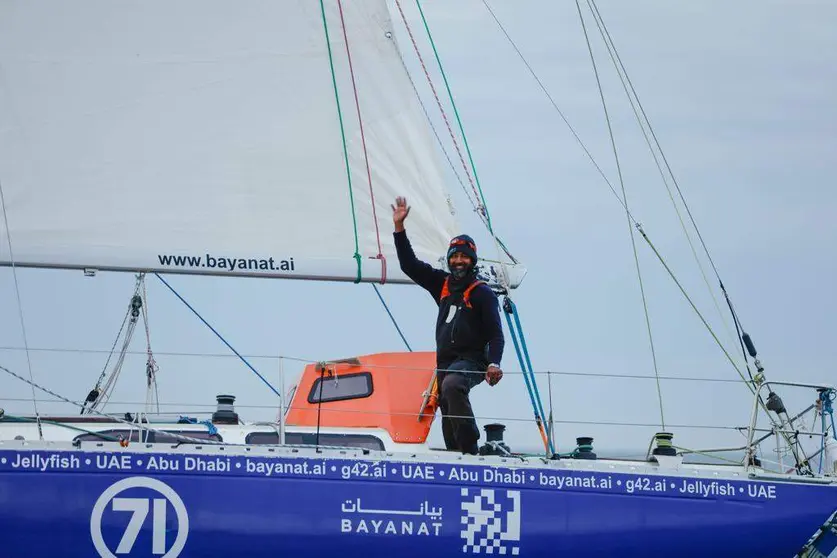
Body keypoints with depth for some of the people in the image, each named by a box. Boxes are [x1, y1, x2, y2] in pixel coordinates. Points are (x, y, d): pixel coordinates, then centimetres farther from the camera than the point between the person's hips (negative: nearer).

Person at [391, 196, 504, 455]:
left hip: (471, 362, -7)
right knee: (448, 415, 6)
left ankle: (470, 447, -39)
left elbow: (496, 334, -8)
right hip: (445, 363, 7)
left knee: (451, 385, -36)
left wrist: (494, 364, -24)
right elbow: (409, 265, 14)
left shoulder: (483, 293, -2)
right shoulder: (442, 284, 14)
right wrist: (399, 227, 9)